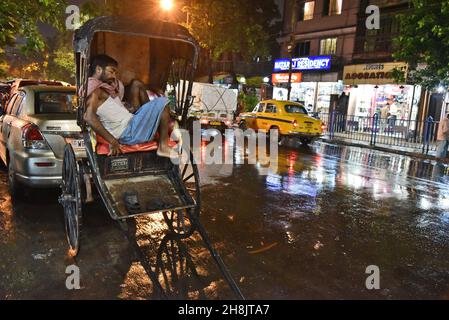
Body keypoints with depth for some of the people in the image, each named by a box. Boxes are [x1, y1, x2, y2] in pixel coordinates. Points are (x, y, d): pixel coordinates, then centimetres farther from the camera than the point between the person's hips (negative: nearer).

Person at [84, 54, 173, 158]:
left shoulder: (103, 89, 18)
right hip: (129, 134, -11)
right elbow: (89, 118, -28)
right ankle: (163, 147, -8)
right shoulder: (94, 89, -13)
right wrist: (113, 142, -30)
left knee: (136, 84, 20)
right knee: (162, 103, -15)